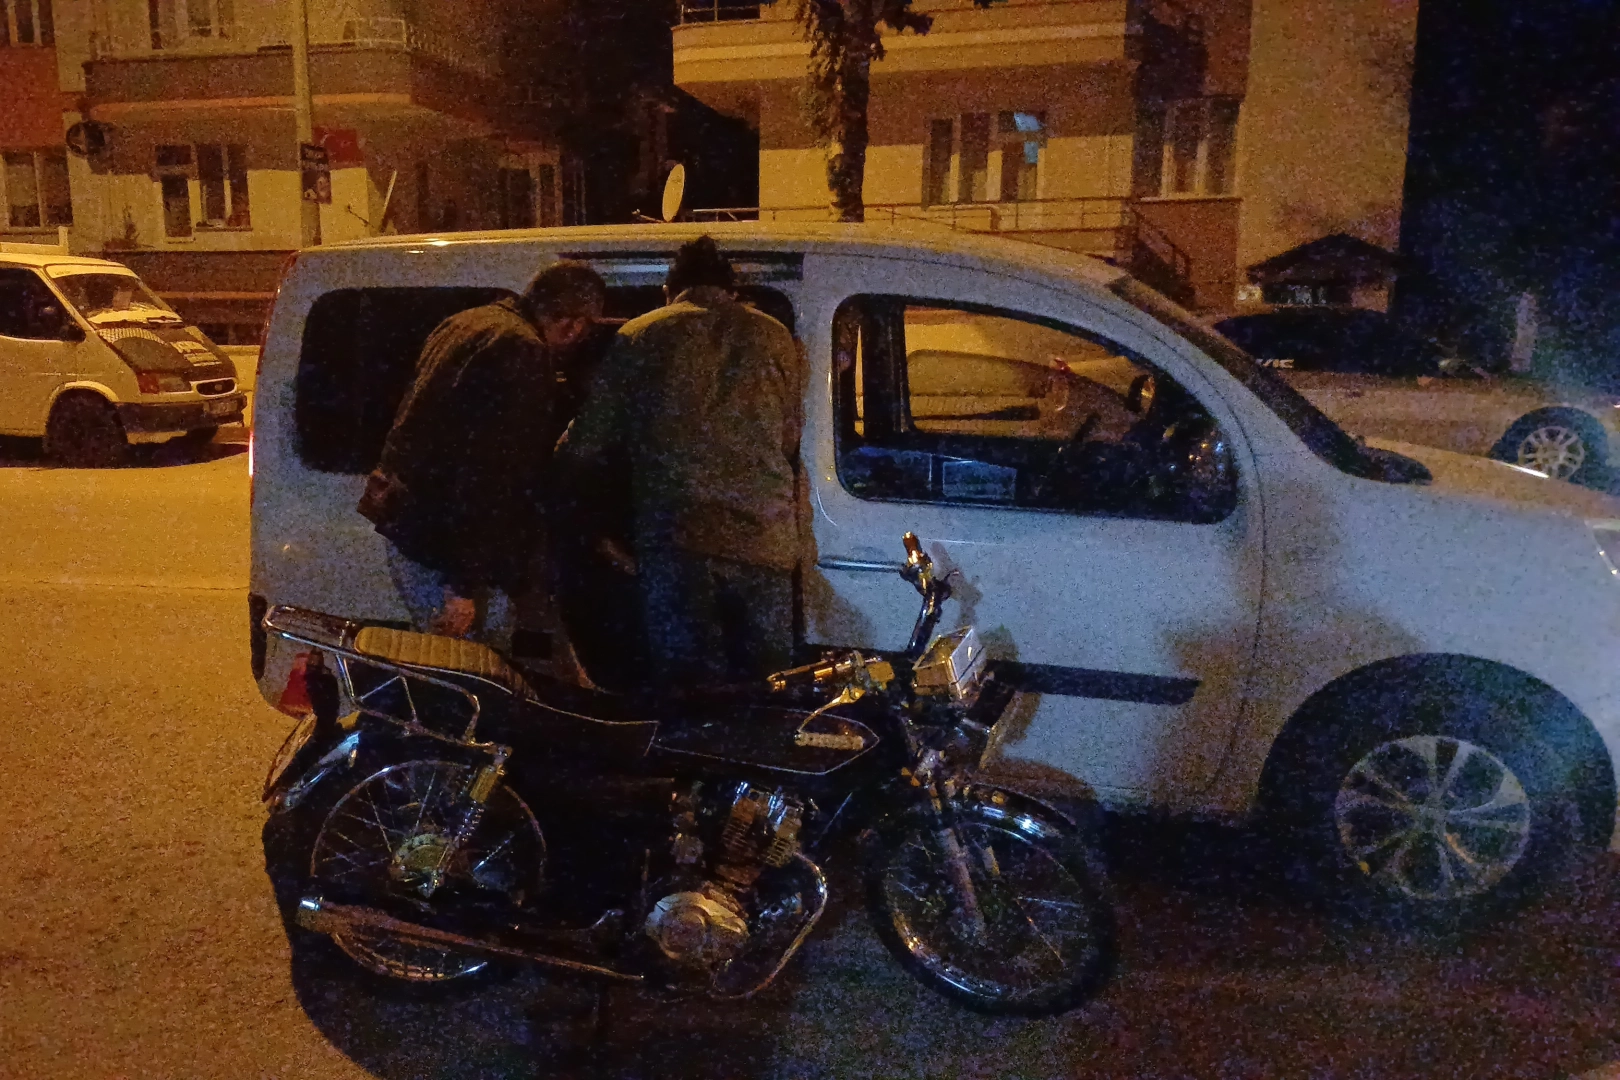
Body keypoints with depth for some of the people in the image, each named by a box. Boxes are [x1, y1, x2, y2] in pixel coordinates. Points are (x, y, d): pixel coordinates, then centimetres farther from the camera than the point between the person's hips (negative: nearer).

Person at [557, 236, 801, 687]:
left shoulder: (639, 336, 10)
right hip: (765, 541, 2)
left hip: (675, 537, -2)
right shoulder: (774, 338, 15)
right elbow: (790, 440, 15)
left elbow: (587, 446, 8)